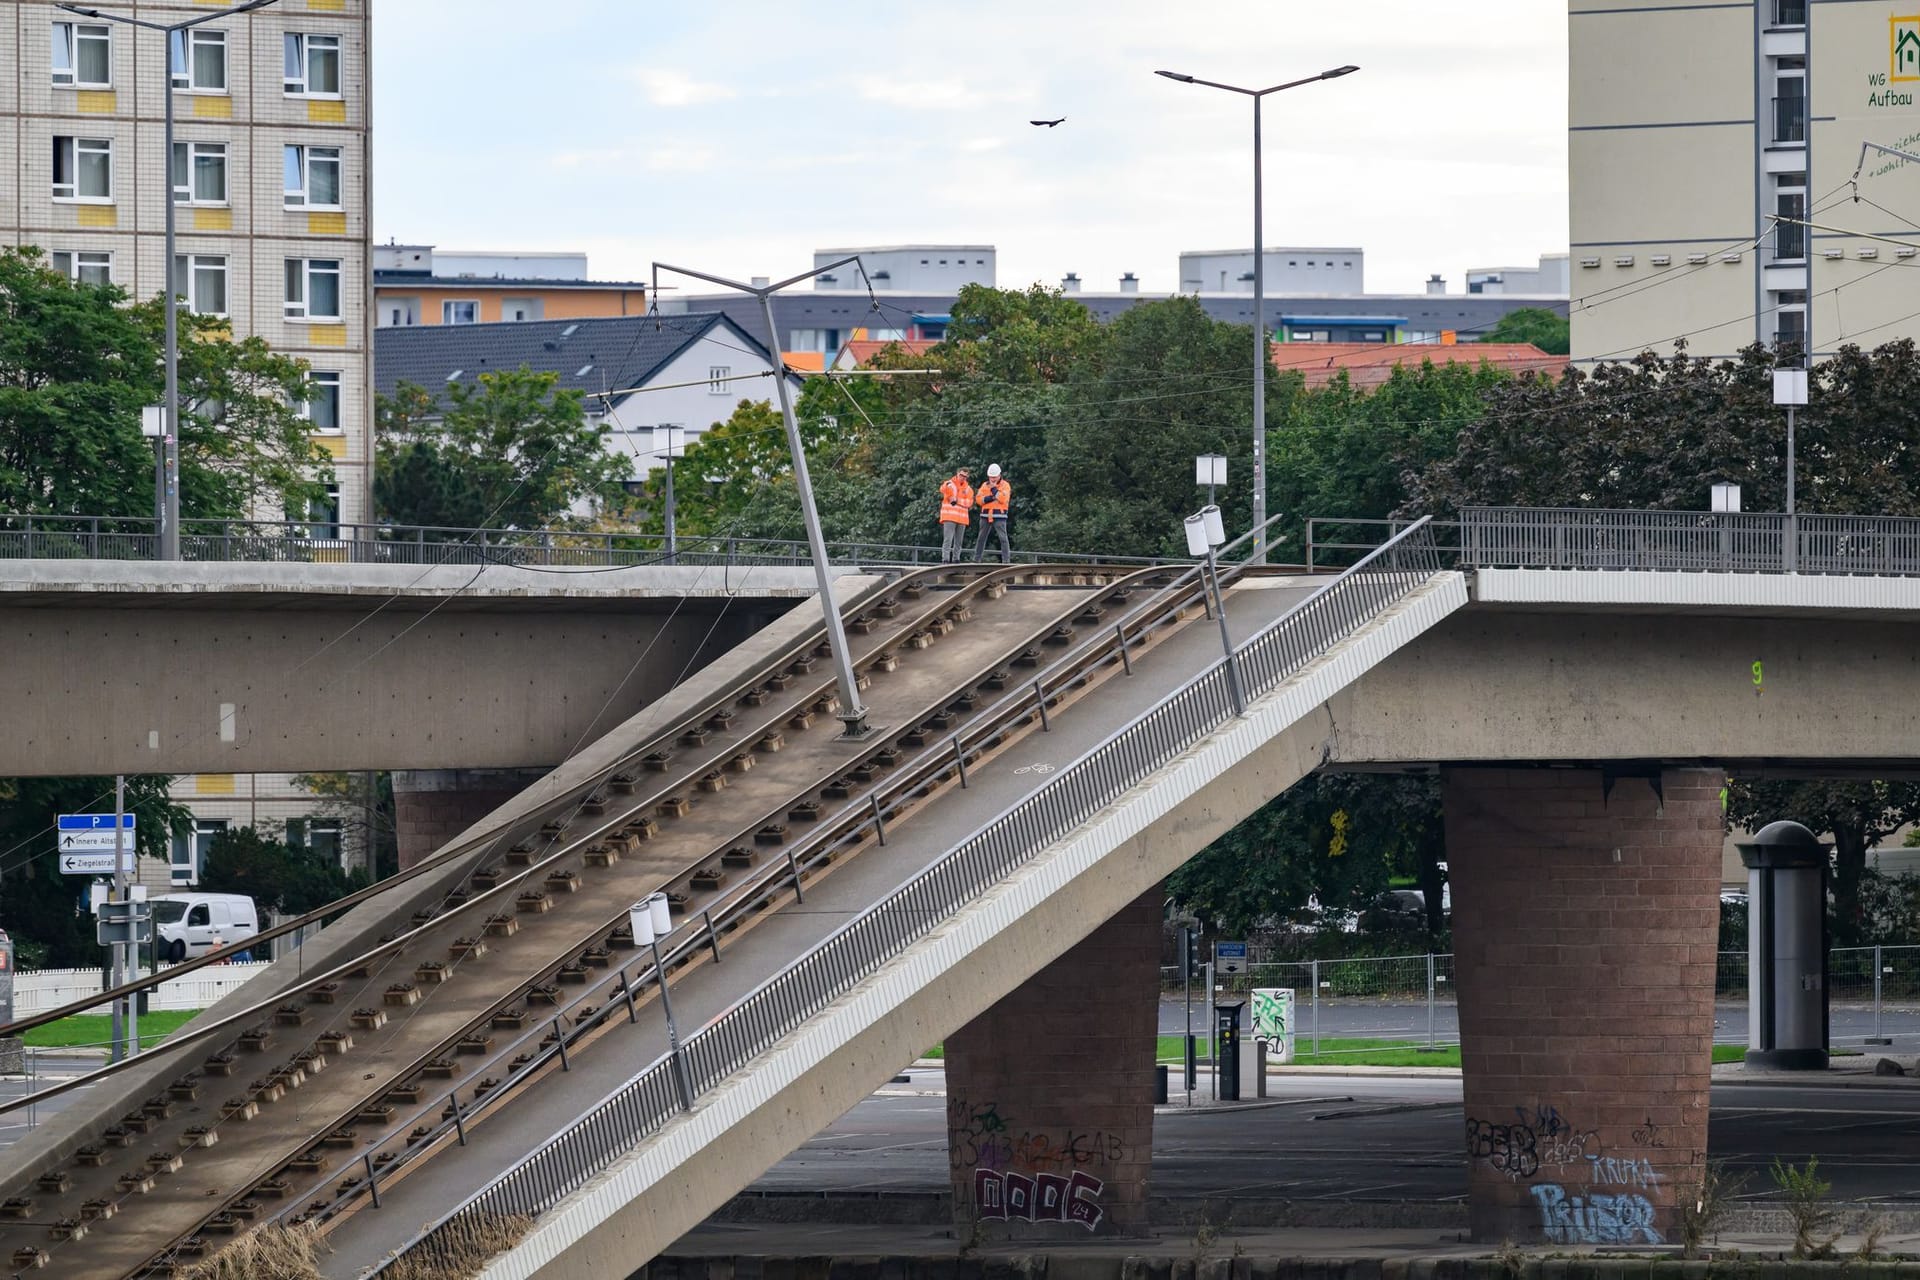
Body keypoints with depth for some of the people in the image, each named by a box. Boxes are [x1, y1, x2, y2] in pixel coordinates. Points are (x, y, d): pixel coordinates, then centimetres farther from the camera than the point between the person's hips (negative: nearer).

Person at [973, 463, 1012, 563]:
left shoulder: (1005, 485, 2)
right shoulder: (985, 485, 13)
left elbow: (1003, 498, -14)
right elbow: (979, 499, 3)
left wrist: (993, 488, -10)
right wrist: (992, 498, -12)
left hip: (999, 516, -4)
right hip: (986, 515, 4)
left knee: (1003, 538, -10)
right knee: (981, 538, 7)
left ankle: (1006, 560, -11)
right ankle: (976, 560, 12)